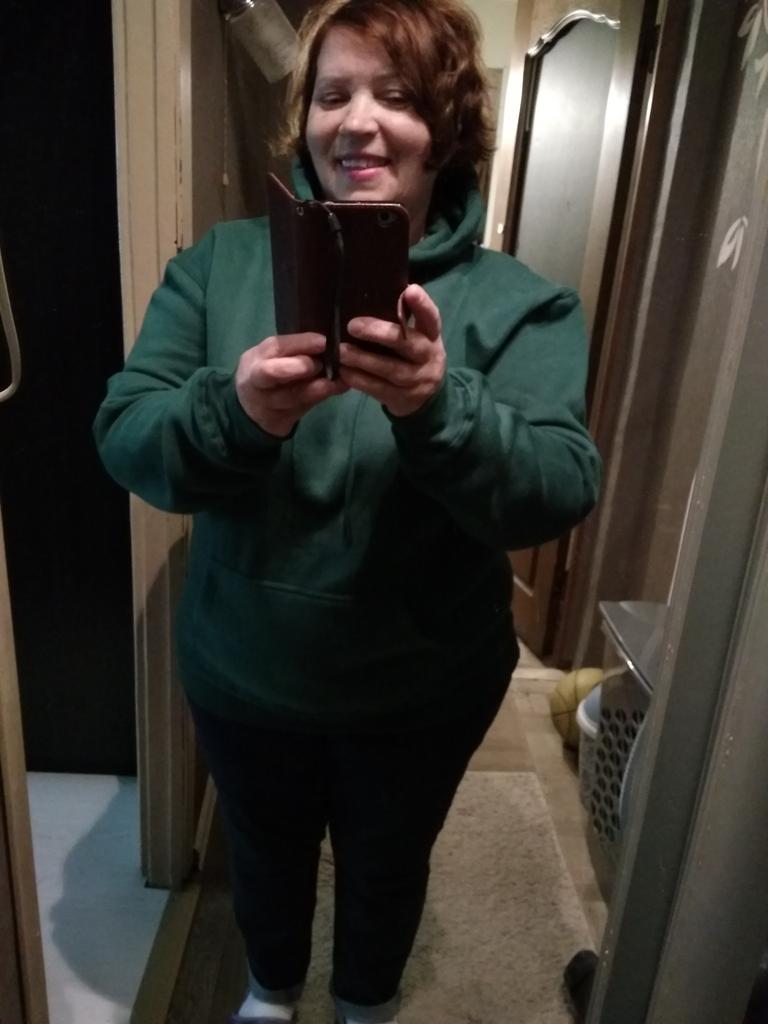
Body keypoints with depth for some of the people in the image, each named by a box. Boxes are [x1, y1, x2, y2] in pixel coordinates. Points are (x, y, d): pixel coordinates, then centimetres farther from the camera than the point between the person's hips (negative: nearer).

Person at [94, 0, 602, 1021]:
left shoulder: (519, 300, -11)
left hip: (423, 689, -1)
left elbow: (559, 493, -21)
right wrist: (235, 410, -35)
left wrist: (438, 407, -40)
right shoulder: (221, 262, -7)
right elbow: (122, 438, -13)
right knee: (265, 851, 28)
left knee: (386, 866, 26)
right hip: (243, 672, 2)